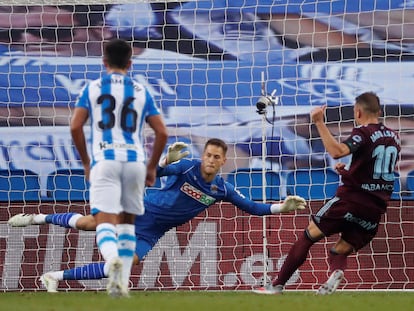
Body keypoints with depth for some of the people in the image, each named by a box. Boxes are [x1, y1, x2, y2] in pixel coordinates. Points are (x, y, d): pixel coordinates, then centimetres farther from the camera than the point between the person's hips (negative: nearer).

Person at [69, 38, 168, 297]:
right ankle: (123, 283, 14)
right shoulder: (141, 91, 13)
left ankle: (113, 259, -43)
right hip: (134, 160, 2)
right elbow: (162, 132, 8)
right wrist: (152, 167, 18)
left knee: (105, 221, -11)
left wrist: (85, 161, 12)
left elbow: (76, 127, 0)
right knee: (127, 221, 18)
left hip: (104, 161, -2)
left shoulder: (92, 88, 9)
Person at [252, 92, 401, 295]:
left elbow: (337, 151, -26)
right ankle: (336, 271, -22)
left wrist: (319, 123, -22)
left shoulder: (364, 132, -8)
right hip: (376, 209, 6)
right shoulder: (394, 137, 15)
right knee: (341, 251, 14)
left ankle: (278, 285, 4)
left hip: (350, 198, -6)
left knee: (309, 236, 5)